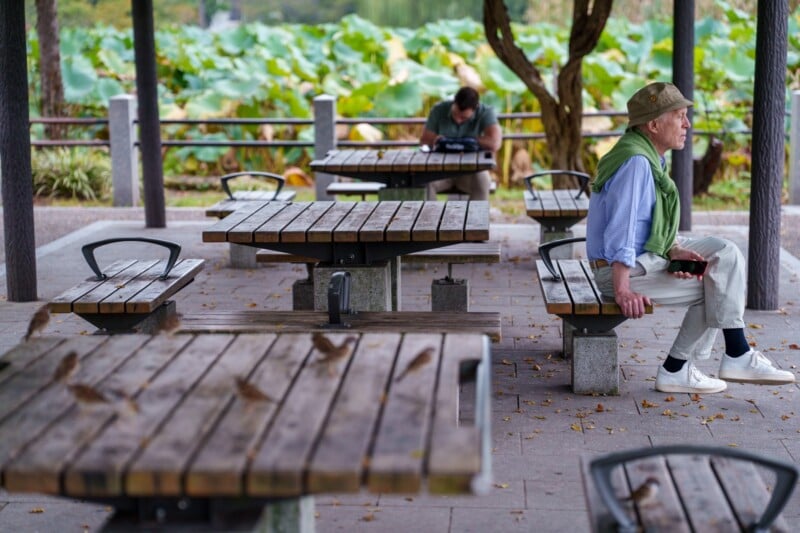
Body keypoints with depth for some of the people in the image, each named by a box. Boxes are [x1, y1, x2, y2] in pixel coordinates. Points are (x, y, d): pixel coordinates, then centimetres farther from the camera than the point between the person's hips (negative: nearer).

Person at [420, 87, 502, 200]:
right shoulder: (439, 110, -6)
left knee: (481, 182, -35)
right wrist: (435, 141, -21)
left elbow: (494, 144, -28)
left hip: (471, 170, -2)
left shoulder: (485, 113, -13)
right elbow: (424, 141, 2)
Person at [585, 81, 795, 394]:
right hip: (625, 270, -10)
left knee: (725, 253, 4)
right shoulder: (636, 162, -22)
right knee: (717, 286, -7)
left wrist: (674, 251, -4)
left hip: (648, 255, 10)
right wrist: (622, 291, -28)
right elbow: (621, 228, -28)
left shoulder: (650, 157, 11)